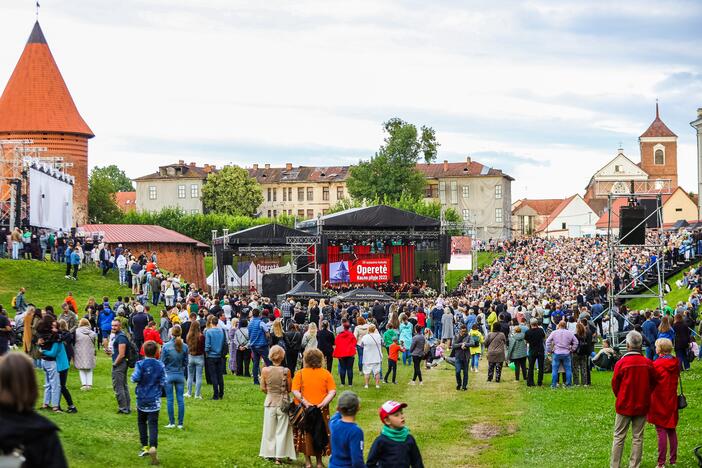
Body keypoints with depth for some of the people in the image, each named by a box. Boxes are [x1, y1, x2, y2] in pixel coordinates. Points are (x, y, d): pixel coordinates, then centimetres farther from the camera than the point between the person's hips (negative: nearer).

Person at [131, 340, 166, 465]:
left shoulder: (140, 364, -10)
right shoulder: (160, 365, -4)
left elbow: (135, 378, -19)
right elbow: (163, 382, -4)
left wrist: (133, 376, 3)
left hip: (142, 399, 0)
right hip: (154, 400, 0)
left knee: (142, 422, 18)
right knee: (153, 424, -4)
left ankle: (145, 446, 20)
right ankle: (153, 446, -23)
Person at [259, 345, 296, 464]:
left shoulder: (265, 370, -11)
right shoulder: (286, 371, -14)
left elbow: (263, 388, -2)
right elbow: (290, 389, -5)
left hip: (270, 402, 1)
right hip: (283, 402, -1)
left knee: (269, 429, 16)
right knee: (282, 430, 9)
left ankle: (269, 453, 23)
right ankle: (279, 456, 7)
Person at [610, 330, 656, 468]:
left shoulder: (621, 363, -14)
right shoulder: (648, 364, -7)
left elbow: (615, 385, -3)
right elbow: (653, 384, 5)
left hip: (624, 405, -2)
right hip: (642, 405, 2)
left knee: (619, 437, 7)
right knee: (638, 437, 9)